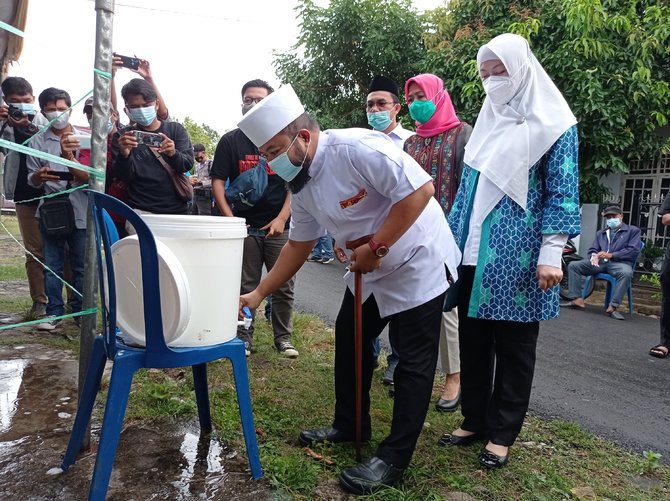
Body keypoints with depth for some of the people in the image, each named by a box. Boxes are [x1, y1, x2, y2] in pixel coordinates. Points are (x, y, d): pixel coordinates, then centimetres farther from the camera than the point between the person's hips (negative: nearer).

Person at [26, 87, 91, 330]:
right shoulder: (37, 142, 5)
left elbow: (86, 177, -3)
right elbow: (32, 180, 6)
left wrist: (69, 156, -19)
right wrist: (39, 176, -17)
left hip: (79, 211, -1)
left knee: (81, 265, 6)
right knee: (52, 265, 5)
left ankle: (79, 309, 19)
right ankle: (54, 311, 16)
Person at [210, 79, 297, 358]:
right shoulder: (230, 141, 6)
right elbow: (218, 181, 3)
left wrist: (282, 218, -8)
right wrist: (230, 219, -8)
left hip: (279, 226, 0)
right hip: (245, 226, 0)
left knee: (284, 286, 3)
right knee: (245, 287, 6)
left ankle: (283, 338, 17)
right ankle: (243, 337, 21)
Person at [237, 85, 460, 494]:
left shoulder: (356, 148, -27)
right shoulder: (302, 184, 1)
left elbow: (420, 188, -30)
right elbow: (299, 245, 10)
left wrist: (376, 247, -26)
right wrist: (259, 293, 8)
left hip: (418, 261, -9)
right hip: (370, 271, 9)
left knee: (414, 361, -1)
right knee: (349, 340, 16)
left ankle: (394, 459, 11)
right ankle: (350, 426, 34)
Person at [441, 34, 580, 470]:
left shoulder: (553, 123, -2)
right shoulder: (487, 123, 14)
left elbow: (562, 193, -7)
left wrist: (551, 253, -16)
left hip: (517, 257, -6)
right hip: (473, 254, 6)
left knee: (513, 346, 5)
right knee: (473, 340, 10)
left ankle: (502, 433, 18)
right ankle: (474, 420, 25)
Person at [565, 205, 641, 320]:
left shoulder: (633, 230, 14)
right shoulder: (601, 233, 29)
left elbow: (634, 250, 0)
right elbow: (592, 249, 20)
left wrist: (611, 255, -11)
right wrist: (594, 256, -7)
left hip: (619, 262, -4)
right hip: (600, 262, 4)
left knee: (626, 273, -40)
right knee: (573, 265, -17)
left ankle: (613, 307, -35)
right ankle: (577, 300, -24)